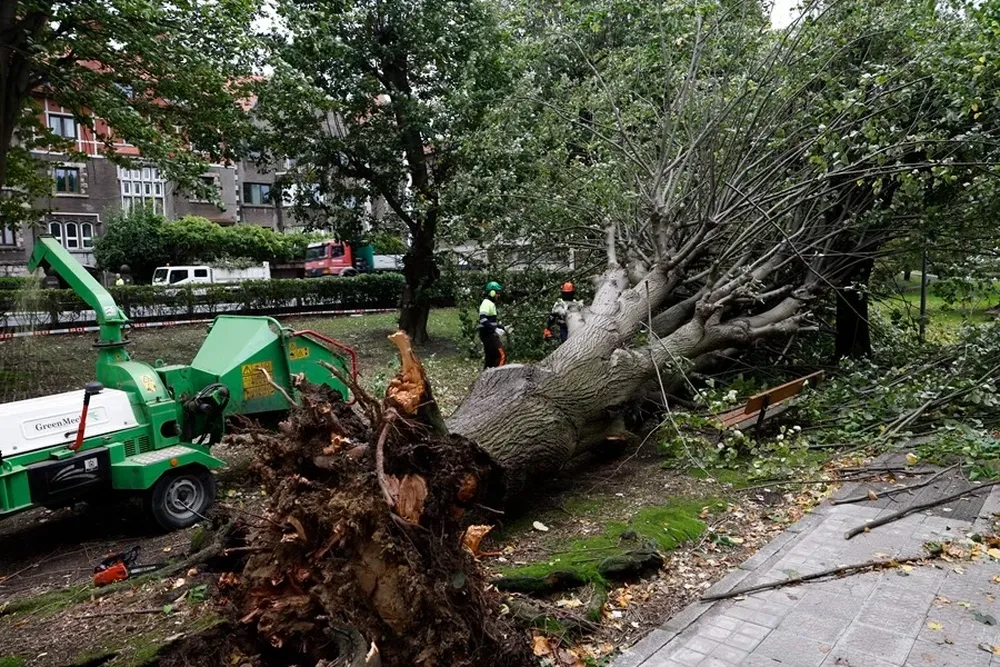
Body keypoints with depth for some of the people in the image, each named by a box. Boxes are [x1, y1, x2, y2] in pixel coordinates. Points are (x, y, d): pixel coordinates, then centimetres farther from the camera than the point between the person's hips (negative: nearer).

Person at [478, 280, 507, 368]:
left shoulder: (492, 304, 19)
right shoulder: (486, 303, -13)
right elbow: (483, 320, -26)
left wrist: (501, 327, 15)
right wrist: (495, 329, -30)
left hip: (491, 334, 10)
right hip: (488, 334, -10)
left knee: (490, 357, 12)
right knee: (502, 355, -15)